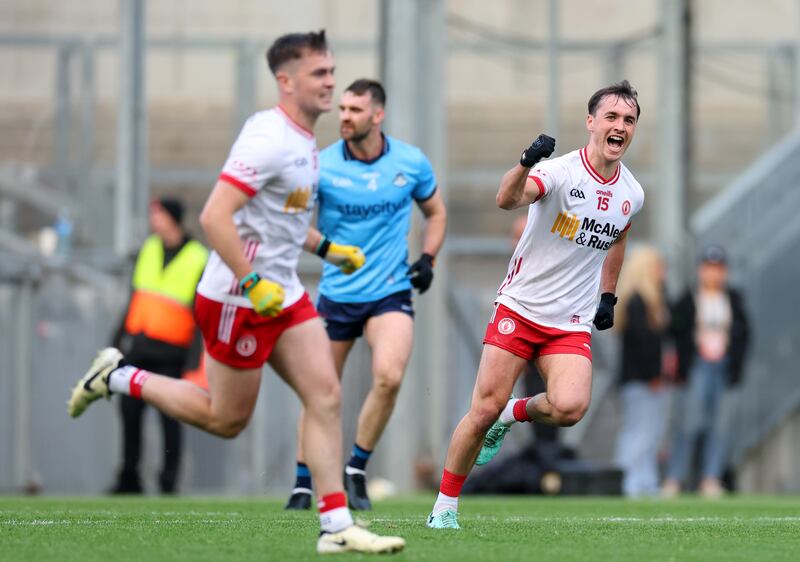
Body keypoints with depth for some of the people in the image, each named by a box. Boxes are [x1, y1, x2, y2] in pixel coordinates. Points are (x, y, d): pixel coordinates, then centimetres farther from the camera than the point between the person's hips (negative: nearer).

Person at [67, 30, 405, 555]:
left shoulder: (303, 141, 11)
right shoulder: (269, 139, -20)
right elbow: (214, 217, -26)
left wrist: (327, 248, 17)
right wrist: (253, 284, -26)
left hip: (283, 295, 9)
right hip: (236, 299, -9)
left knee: (327, 395, -3)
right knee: (227, 419, 4)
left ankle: (337, 527, -2)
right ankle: (120, 377, 22)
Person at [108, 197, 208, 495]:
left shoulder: (198, 260, -4)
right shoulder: (148, 249, 13)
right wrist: (118, 341, 18)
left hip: (170, 353, -5)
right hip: (137, 346, 5)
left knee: (169, 415, -6)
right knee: (129, 410, 3)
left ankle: (169, 481, 0)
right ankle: (129, 479, 11)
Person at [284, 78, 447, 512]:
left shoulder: (411, 163, -2)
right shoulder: (321, 166, -9)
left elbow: (435, 212, 15)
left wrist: (428, 258, 1)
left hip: (391, 293, 0)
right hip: (336, 294, 0)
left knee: (389, 377, -21)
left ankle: (356, 471, -3)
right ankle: (303, 484, 22)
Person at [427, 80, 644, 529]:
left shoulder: (632, 194, 4)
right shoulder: (559, 172, -14)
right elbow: (508, 199, -34)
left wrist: (609, 297, 23)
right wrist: (527, 164, -53)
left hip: (573, 324, 4)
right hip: (519, 308, -3)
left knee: (569, 408, -21)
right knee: (485, 409, -7)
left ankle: (515, 413, 13)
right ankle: (445, 506, 10)